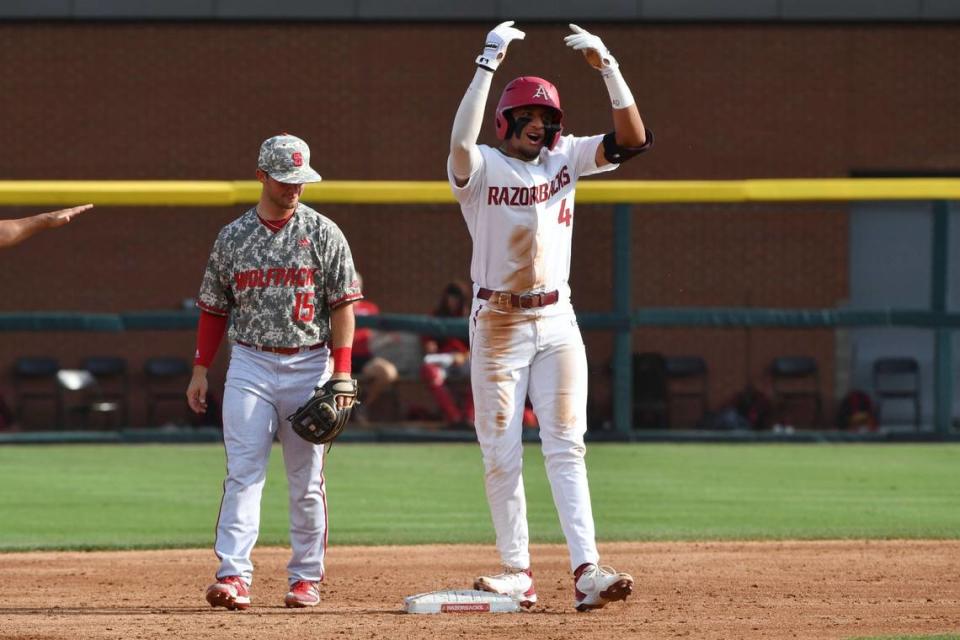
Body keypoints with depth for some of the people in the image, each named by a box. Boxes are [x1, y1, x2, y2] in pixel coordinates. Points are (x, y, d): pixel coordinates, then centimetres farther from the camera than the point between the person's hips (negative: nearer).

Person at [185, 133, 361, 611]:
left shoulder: (323, 234, 1)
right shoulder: (233, 237, 7)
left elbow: (343, 303, -2)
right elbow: (213, 307, 13)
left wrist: (342, 371, -10)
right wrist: (200, 370, 8)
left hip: (309, 365, -1)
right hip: (249, 364, 1)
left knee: (306, 480, 5)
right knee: (243, 473, -10)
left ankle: (306, 578, 13)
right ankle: (234, 575, -16)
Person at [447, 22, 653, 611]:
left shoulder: (565, 159, 6)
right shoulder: (483, 168, -6)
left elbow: (633, 140, -4)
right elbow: (461, 142, -29)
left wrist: (608, 69, -15)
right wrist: (488, 64, -32)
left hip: (557, 324, 2)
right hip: (498, 326, -2)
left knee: (565, 447, -6)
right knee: (501, 456, 1)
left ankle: (587, 571, -16)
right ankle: (518, 573, 9)